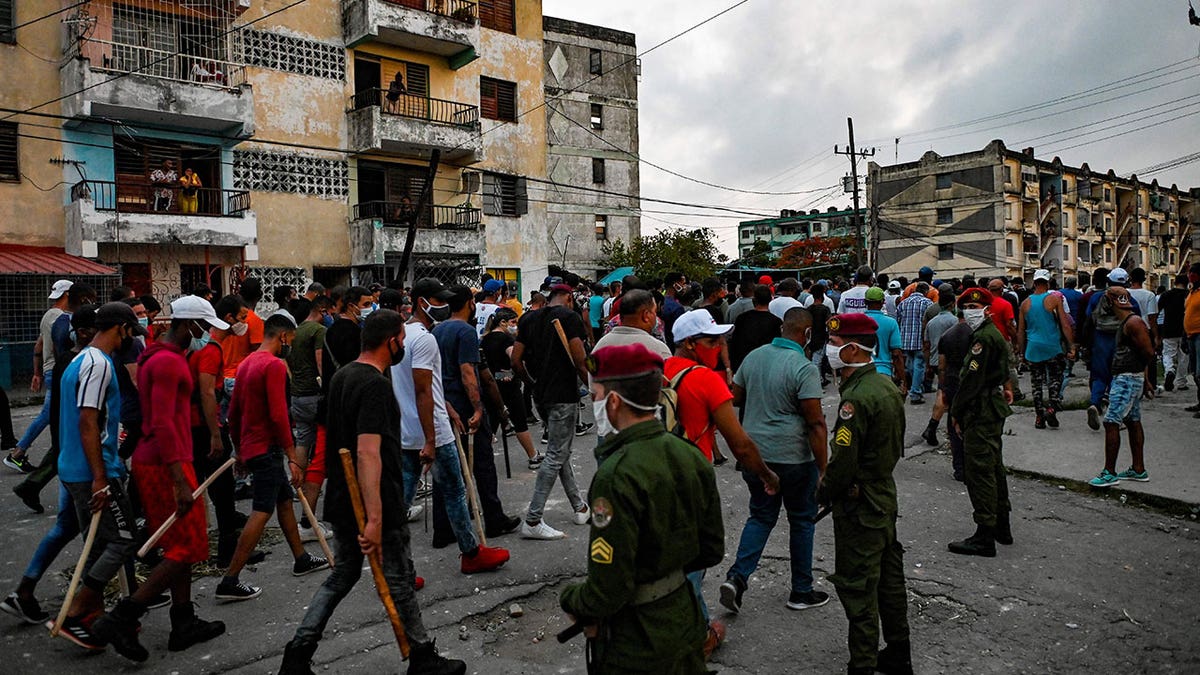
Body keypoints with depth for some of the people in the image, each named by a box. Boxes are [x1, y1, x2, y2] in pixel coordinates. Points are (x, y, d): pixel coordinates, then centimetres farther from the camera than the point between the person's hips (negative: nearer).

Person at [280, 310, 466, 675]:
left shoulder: (341, 376, 8)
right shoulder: (376, 385, -22)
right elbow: (368, 453, -30)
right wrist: (375, 520, -32)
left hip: (341, 503, 9)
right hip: (377, 507, -8)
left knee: (342, 576, 19)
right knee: (399, 581, 6)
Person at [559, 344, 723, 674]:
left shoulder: (616, 476, -27)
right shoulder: (690, 455, -5)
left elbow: (607, 593, -25)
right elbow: (712, 551, 5)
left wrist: (570, 600, -6)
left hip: (634, 646, -6)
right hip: (684, 620, 7)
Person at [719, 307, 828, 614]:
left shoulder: (754, 356, 2)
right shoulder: (804, 368, -17)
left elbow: (735, 398, 13)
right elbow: (816, 423, -19)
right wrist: (822, 470, -14)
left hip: (754, 453, 5)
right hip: (793, 458, -5)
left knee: (761, 516, 18)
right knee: (802, 520, 13)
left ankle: (737, 576, 2)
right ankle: (801, 591, 25)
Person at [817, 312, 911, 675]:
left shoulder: (857, 397, -24)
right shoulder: (887, 386, 5)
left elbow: (843, 459, -24)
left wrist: (823, 492, -8)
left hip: (859, 505, -10)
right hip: (885, 495, 10)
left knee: (857, 588, 1)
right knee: (889, 578, 20)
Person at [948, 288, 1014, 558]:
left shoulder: (984, 337, -18)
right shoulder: (995, 334, 15)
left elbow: (972, 379, -20)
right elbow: (1003, 370, 25)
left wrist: (956, 412, -13)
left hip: (980, 412, -11)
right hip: (994, 408, 11)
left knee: (979, 471, -8)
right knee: (994, 467, 18)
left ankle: (985, 536, -5)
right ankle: (1002, 526, 29)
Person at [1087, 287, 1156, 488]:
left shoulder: (1133, 322, -17)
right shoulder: (1127, 322, 15)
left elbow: (1148, 353, -18)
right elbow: (1144, 353, 20)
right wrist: (1145, 380, 20)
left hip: (1128, 379, -11)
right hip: (1126, 379, 11)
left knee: (1111, 422, -10)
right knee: (1133, 422, 14)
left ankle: (1109, 473, -7)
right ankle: (1139, 470, 22)